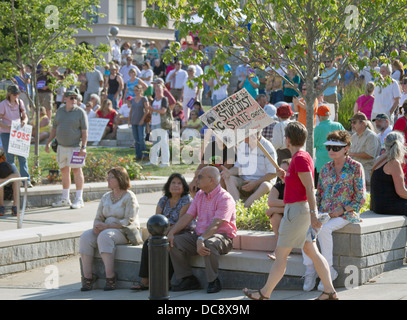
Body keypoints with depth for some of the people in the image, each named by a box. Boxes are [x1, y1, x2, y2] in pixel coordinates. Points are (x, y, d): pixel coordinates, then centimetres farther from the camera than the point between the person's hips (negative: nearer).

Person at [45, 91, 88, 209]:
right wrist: (48, 143, 11)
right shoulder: (60, 111, 9)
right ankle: (65, 199, 19)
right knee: (64, 171, 10)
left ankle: (79, 199, -2)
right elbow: (54, 128, 16)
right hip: (61, 146, 6)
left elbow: (84, 131, -9)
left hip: (75, 146, -6)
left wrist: (83, 147, -17)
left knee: (77, 170, -6)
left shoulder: (80, 112, -6)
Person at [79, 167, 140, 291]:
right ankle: (87, 277, -27)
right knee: (86, 237, -22)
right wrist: (97, 226, -10)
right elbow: (98, 218, 15)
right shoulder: (106, 197, 17)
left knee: (104, 237, -37)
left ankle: (110, 278, -37)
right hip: (106, 230, 6)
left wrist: (107, 226, -20)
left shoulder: (129, 197, -5)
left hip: (124, 232, -6)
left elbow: (128, 222, -14)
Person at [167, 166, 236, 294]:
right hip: (199, 235, 8)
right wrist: (171, 232, -4)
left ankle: (213, 281, -22)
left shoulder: (225, 198, -13)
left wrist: (201, 239, -39)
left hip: (222, 237, -7)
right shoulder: (200, 195, 13)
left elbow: (216, 224, -25)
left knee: (209, 243, -40)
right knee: (174, 242, -13)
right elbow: (187, 217, 10)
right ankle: (188, 279, -7)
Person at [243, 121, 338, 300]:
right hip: (296, 210, 10)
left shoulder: (300, 158, -17)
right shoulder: (301, 157, 13)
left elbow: (310, 188, -21)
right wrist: (284, 177, 8)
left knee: (281, 254, -2)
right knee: (312, 252, 10)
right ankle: (330, 292, 9)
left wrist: (313, 214, -23)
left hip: (297, 210, -10)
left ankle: (265, 293, 6)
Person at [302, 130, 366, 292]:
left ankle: (329, 270, -20)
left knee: (323, 229, -34)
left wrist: (341, 210, -14)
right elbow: (319, 193, 18)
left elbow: (360, 198, -5)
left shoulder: (356, 168, -2)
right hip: (324, 213, 5)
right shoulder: (326, 168, 14)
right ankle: (309, 269, -19)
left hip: (347, 214, -5)